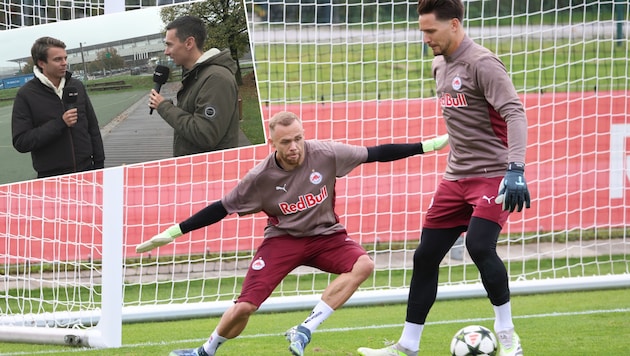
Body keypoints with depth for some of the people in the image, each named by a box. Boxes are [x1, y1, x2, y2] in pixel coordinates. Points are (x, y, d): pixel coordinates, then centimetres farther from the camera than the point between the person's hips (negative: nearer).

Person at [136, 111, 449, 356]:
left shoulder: (325, 155, -16)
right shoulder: (261, 177, -16)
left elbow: (376, 154, -8)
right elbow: (221, 209, -6)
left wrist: (426, 146, -7)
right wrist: (174, 232, -7)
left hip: (325, 235, 2)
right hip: (282, 239, -2)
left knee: (363, 265, -29)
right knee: (244, 307, -16)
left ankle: (306, 329, -23)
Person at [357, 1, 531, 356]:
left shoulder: (482, 64, -17)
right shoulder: (440, 66, 10)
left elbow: (515, 113, -25)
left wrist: (516, 170, -35)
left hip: (493, 175, -9)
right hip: (456, 178, 9)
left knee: (479, 246, -26)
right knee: (425, 257, 6)